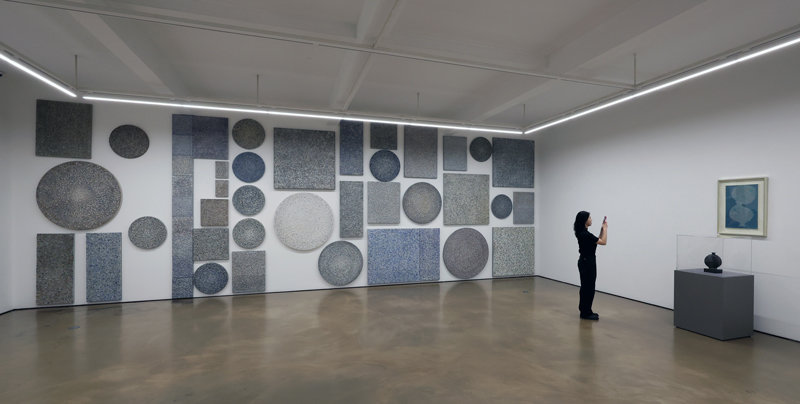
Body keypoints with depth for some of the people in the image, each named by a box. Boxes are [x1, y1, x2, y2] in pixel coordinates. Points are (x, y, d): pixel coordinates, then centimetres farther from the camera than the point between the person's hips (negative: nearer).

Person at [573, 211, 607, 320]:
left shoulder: (583, 232, 9)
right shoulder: (585, 234, -21)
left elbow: (598, 240, 19)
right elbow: (603, 242, -16)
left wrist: (603, 228, 13)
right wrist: (605, 228, -6)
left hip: (586, 262, 10)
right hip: (587, 263, -10)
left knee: (586, 287, 15)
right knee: (588, 288, -1)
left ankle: (585, 311, 23)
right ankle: (586, 313, 9)